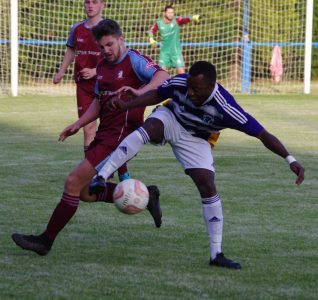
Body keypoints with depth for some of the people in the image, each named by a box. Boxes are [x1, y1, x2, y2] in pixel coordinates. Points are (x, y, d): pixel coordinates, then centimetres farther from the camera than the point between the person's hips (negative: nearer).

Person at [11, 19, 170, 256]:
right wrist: (78, 124, 14)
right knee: (87, 192, 11)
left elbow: (163, 76, -27)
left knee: (74, 182, -11)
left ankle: (46, 241, -4)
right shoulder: (102, 67, 15)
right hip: (104, 136, 10)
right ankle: (144, 196, 20)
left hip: (120, 137, -10)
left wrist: (140, 91, -44)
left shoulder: (134, 61, -10)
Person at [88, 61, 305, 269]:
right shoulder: (179, 83, -29)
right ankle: (101, 178, -42)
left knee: (208, 186, -13)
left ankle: (216, 254, -1)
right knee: (149, 127, -35)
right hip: (170, 119, 0)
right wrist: (126, 105, -14)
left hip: (196, 140, 0)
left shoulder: (226, 109, -35)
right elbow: (157, 94, -5)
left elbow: (263, 135, -30)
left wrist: (291, 160, -37)